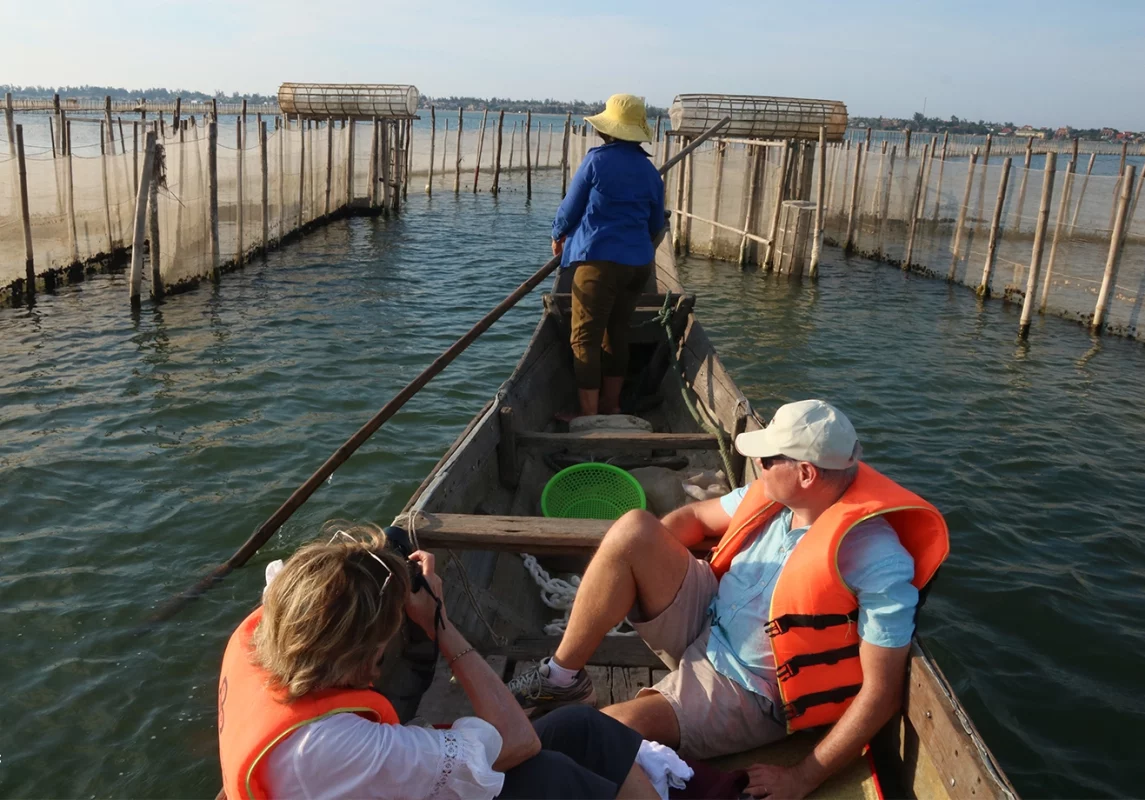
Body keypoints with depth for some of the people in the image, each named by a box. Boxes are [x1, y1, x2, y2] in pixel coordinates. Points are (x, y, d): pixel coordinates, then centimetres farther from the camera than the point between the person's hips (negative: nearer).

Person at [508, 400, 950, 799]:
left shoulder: (878, 562, -27)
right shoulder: (775, 496, -6)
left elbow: (881, 692, -22)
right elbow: (695, 517, 11)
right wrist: (642, 557, -4)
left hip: (744, 693, -6)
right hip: (702, 621, 7)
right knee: (633, 528, -18)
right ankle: (562, 676, -5)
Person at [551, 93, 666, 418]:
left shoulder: (597, 160, -7)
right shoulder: (650, 171, 8)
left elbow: (570, 208, -1)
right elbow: (656, 224, 16)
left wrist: (559, 236, 17)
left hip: (599, 260, -6)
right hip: (640, 263, 6)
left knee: (585, 337, -3)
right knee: (616, 332, 17)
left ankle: (588, 414, -5)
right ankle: (612, 405, 26)